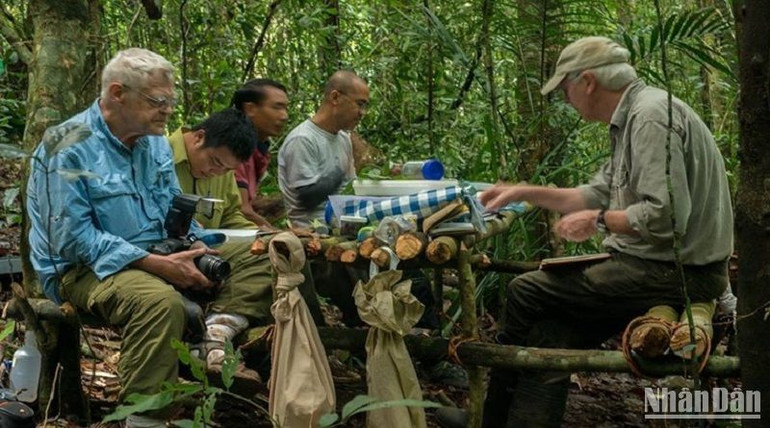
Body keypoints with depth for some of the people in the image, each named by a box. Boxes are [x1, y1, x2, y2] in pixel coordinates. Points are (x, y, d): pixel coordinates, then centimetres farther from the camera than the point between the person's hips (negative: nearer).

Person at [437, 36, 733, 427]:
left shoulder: (651, 116, -18)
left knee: (526, 293, -4)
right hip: (660, 263, 10)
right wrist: (525, 193, 21)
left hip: (673, 270, -10)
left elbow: (666, 216, -27)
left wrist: (599, 221, -12)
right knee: (552, 326, 3)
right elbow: (598, 195, 21)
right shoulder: (631, 117, 14)